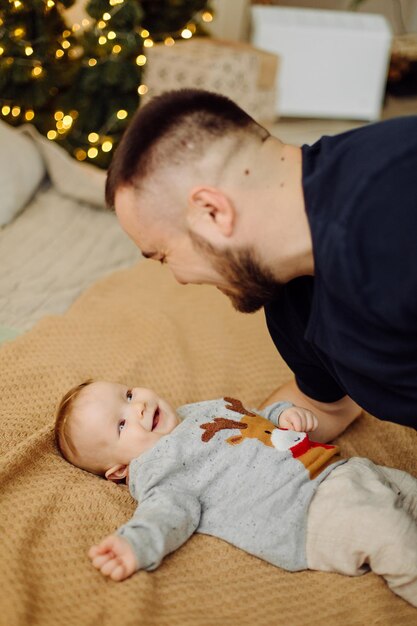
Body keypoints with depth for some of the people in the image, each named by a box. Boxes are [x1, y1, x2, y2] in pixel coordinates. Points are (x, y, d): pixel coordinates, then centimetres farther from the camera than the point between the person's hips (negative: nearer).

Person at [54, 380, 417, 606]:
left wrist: (287, 415, 10)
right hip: (311, 512, -9)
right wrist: (136, 543, -39)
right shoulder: (158, 469, -3)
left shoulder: (208, 410, 22)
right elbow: (170, 509, -18)